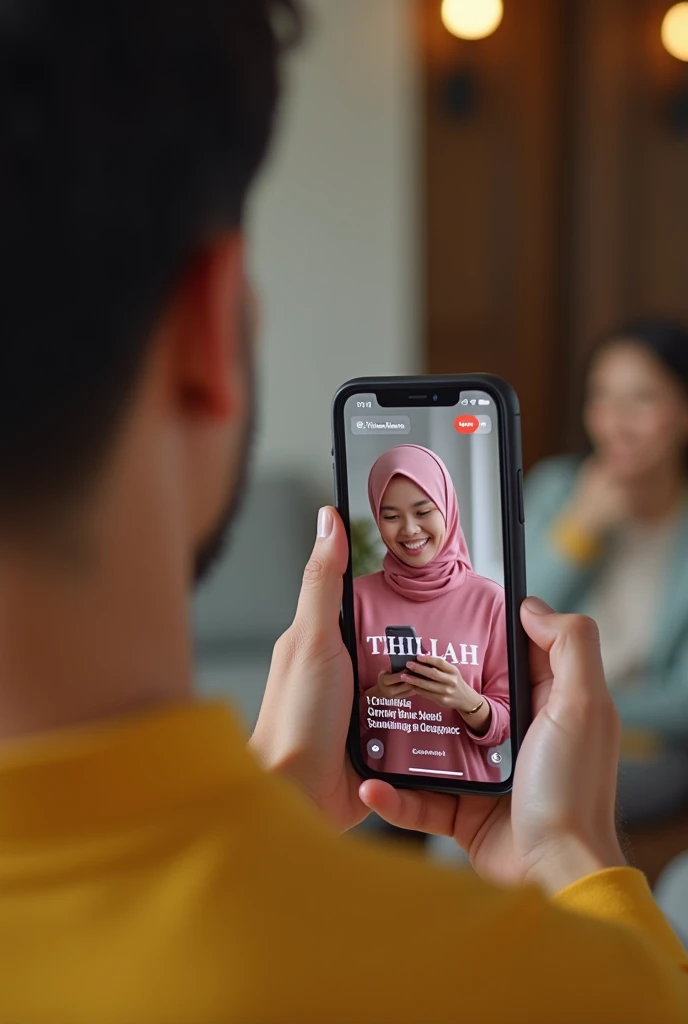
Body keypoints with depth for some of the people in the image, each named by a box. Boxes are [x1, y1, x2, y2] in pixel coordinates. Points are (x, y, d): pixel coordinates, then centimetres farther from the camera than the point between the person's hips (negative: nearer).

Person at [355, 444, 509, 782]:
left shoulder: (489, 598, -4)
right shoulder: (359, 596, -1)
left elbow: (506, 724, 0)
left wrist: (466, 700, -17)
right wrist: (374, 697, -15)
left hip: (468, 788, 0)